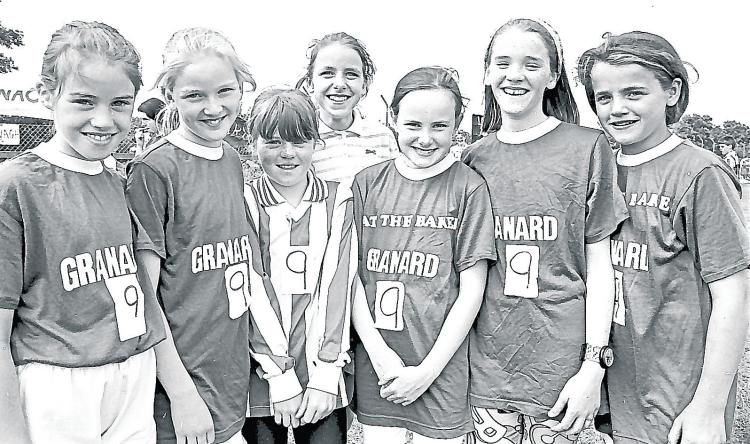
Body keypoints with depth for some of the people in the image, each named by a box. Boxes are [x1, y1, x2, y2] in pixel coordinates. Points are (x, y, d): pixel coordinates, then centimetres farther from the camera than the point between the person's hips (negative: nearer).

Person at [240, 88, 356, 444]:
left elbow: (337, 286, -3)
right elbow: (253, 294, -8)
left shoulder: (339, 201, 1)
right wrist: (280, 377, -11)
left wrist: (326, 373, -9)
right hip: (262, 378, -1)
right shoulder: (244, 204, -3)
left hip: (324, 375, 1)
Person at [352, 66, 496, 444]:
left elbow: (471, 292, -7)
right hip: (374, 367, 2)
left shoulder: (468, 187, -6)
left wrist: (427, 371, -8)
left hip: (441, 369, -2)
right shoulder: (367, 182, 2)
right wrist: (379, 352, -8)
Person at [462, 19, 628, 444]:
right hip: (487, 366, 2)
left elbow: (599, 263, -3)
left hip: (561, 363, -2)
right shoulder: (474, 159, 5)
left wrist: (594, 364, -8)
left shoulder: (587, 147, -3)